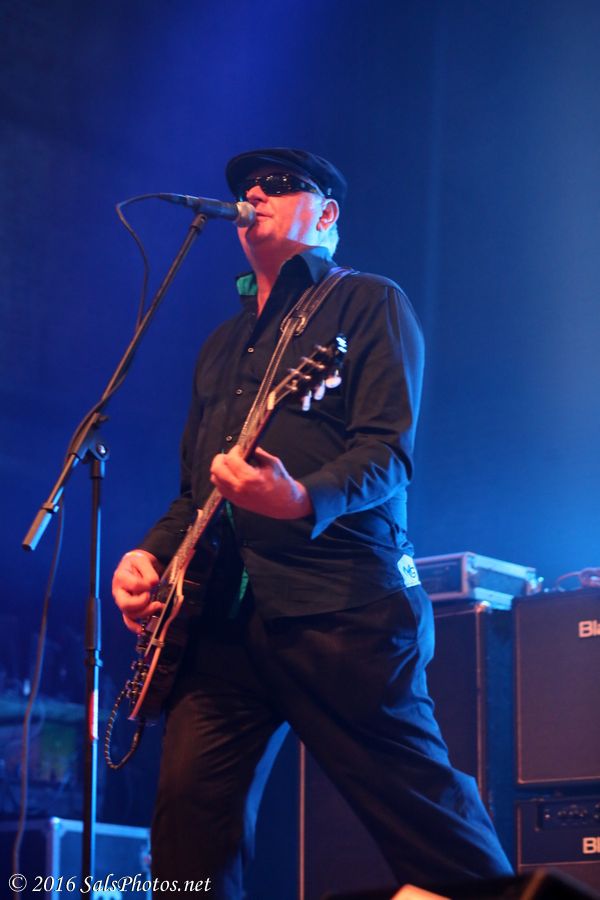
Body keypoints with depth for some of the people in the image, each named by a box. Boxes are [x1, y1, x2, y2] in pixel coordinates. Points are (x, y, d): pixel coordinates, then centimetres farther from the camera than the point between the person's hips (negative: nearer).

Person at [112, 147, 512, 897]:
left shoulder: (368, 303, 6)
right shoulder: (221, 345, 27)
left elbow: (389, 451, -8)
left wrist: (304, 499, -27)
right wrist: (150, 554, 8)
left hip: (339, 603, -6)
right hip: (222, 612, 6)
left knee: (421, 806, -7)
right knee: (190, 809, -5)